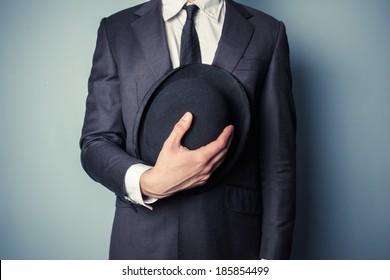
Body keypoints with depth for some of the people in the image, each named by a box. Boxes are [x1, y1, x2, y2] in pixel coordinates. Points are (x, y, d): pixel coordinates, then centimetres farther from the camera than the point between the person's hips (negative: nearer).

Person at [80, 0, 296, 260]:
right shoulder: (115, 30, -1)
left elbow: (277, 159, -4)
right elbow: (95, 143, -1)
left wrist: (273, 254, -6)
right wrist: (148, 183, -21)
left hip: (233, 239, 0)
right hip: (143, 239, 1)